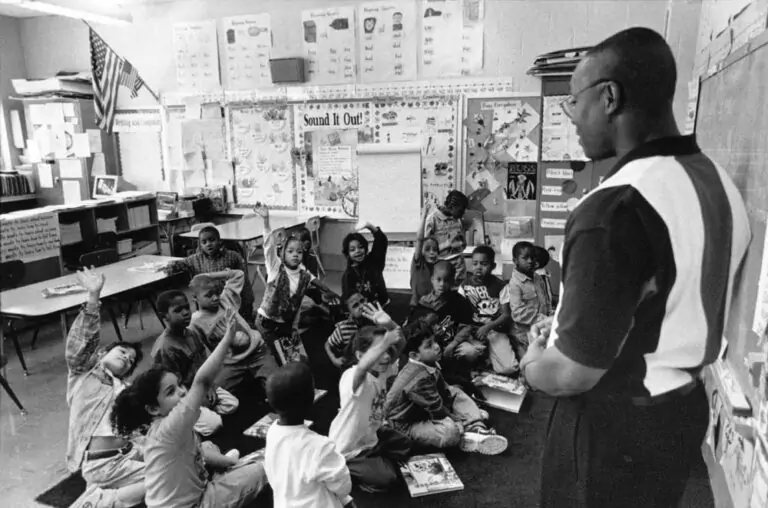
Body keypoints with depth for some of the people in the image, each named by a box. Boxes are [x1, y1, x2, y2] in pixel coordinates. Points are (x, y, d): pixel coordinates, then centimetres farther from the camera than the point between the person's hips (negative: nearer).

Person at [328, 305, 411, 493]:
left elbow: (400, 344, -9)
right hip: (347, 452, -9)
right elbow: (363, 367, -59)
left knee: (403, 444, 22)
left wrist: (390, 324, -29)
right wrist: (386, 340, -52)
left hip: (370, 436, 9)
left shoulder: (382, 371, -9)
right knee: (385, 478, -14)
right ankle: (348, 473, 6)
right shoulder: (351, 377, -35)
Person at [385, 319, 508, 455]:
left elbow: (444, 391, 7)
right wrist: (463, 422, -12)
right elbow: (438, 410, -25)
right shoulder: (420, 379, -33)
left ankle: (477, 428, -4)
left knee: (456, 392, 12)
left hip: (425, 410, 10)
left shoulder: (428, 365, -6)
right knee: (449, 431, -34)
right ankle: (468, 437, -3)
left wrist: (471, 410, 7)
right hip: (407, 426, -10)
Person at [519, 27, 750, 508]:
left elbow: (572, 374, -27)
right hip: (685, 409, 8)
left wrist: (532, 362, -5)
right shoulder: (720, 185, 0)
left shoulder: (615, 206, -28)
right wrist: (562, 328, 10)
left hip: (613, 426, -8)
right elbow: (686, 317, 9)